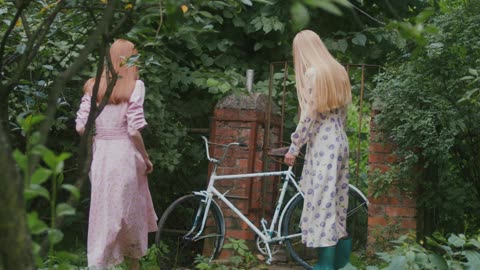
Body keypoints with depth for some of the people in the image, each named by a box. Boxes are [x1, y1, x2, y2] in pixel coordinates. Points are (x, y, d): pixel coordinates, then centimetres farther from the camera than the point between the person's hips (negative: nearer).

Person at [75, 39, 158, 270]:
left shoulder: (93, 86, 5)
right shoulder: (134, 86, -7)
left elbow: (81, 127, 1)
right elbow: (134, 130, -13)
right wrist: (146, 158, -1)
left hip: (100, 155, 4)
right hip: (124, 154, -4)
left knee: (102, 212, 10)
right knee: (131, 214, 12)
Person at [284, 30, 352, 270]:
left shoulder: (313, 73, -13)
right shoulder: (337, 70, 11)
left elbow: (309, 114, -15)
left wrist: (294, 147, -9)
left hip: (322, 144, -8)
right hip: (339, 142, 9)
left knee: (322, 202, -5)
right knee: (336, 201, 14)